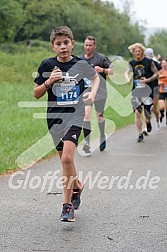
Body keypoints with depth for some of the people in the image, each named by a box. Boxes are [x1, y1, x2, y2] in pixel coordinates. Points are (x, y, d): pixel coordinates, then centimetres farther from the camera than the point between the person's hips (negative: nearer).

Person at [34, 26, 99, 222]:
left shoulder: (81, 64, -3)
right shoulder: (47, 65, -2)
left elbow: (95, 77, 19)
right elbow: (36, 94, 2)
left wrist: (93, 92, 0)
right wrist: (49, 81, -15)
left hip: (74, 116, -2)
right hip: (54, 116, 3)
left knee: (67, 158, -18)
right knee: (65, 159, 12)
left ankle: (67, 205, -8)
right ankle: (77, 186, 42)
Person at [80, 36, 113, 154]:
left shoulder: (101, 58, -8)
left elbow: (113, 70, -11)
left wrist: (103, 70, -28)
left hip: (99, 92, -2)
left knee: (99, 116, 11)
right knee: (86, 115, -14)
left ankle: (102, 137, 39)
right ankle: (87, 143, -14)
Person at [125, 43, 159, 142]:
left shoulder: (149, 62, -3)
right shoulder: (132, 63, 6)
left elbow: (156, 73, 0)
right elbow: (127, 72, 6)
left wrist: (148, 80, -15)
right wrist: (128, 79, -17)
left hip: (147, 90, -2)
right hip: (136, 91, 2)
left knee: (147, 113, -4)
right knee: (137, 112, -5)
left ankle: (148, 122, 35)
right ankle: (140, 134, 4)